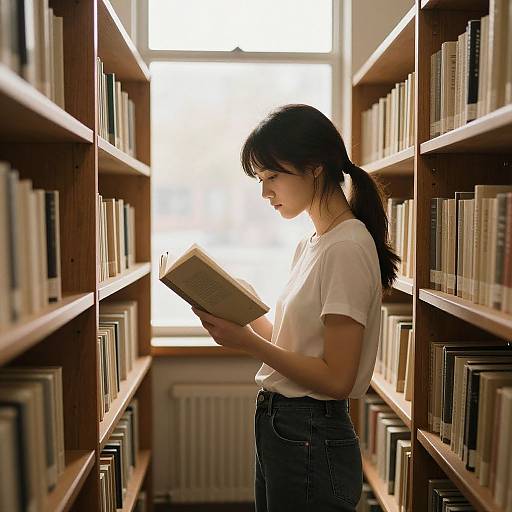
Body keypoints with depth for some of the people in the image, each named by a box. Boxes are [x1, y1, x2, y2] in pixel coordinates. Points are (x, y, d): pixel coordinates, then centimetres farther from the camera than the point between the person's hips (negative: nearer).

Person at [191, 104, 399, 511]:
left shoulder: (347, 248, -19)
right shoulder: (311, 243, 8)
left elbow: (336, 379, -21)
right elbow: (296, 341, 9)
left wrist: (248, 342, -21)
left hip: (310, 439, -8)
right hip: (278, 426, 8)